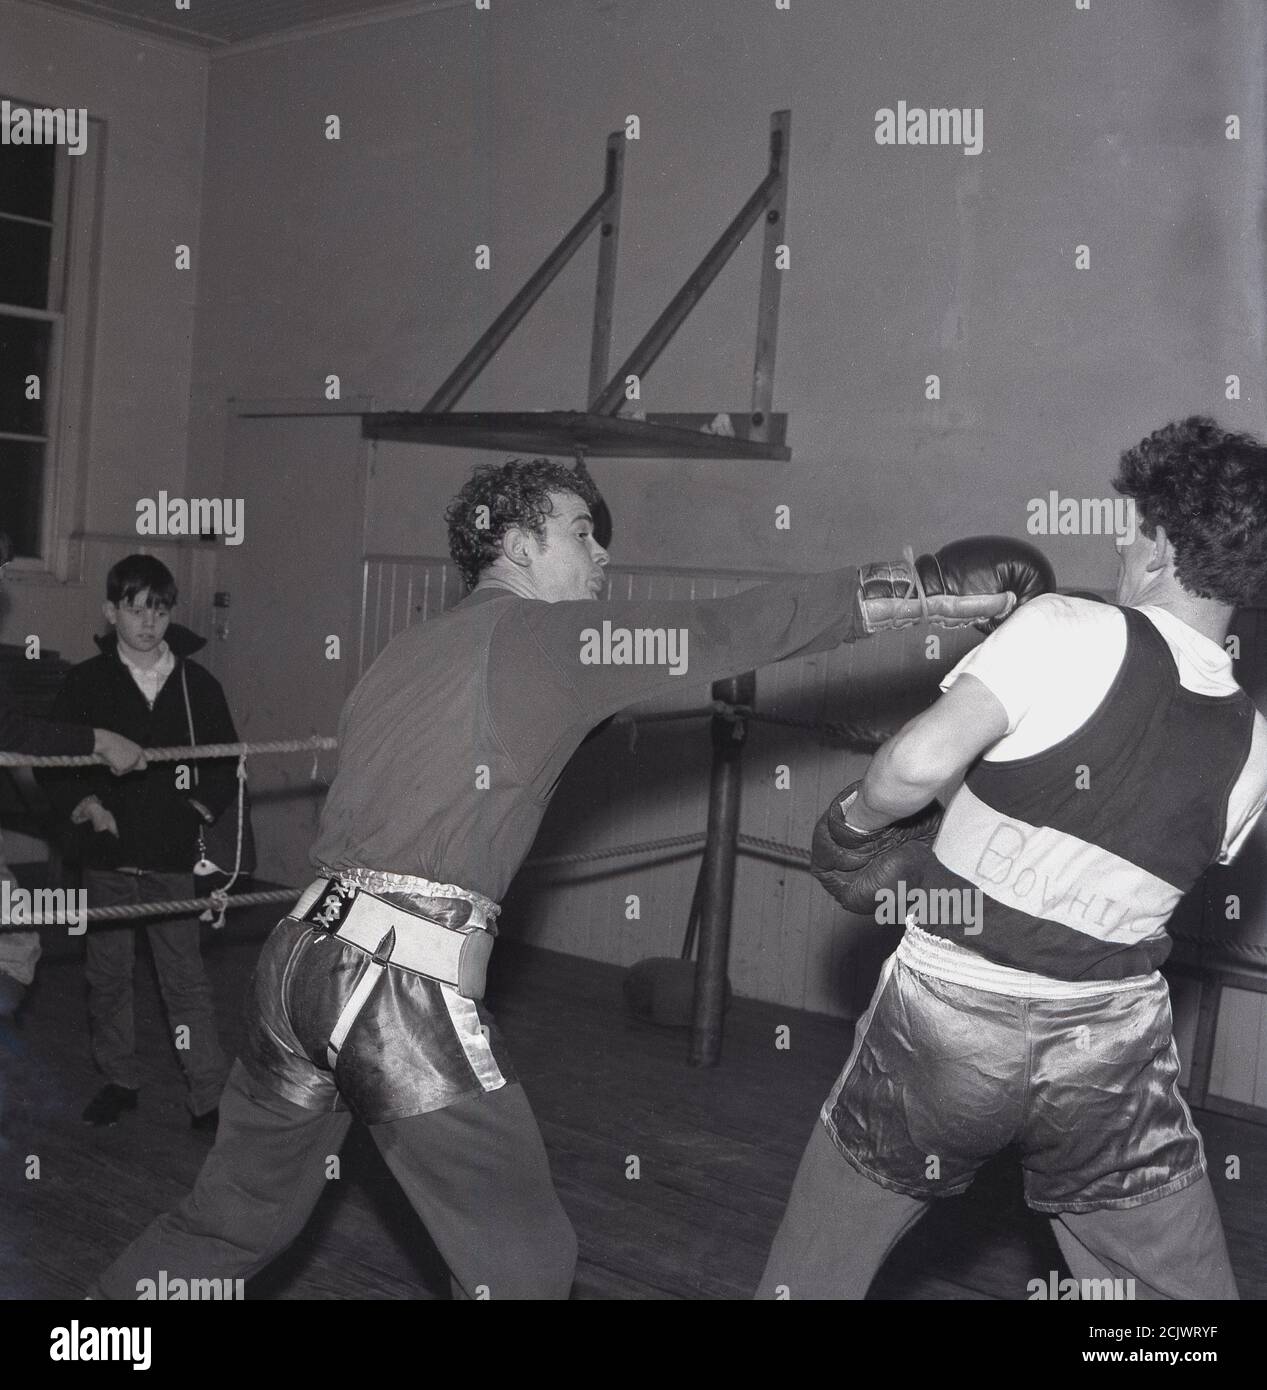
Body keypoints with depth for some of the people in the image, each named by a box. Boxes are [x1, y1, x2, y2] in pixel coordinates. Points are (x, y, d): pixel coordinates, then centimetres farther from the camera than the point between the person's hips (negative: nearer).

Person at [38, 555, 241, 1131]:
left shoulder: (197, 684, 3)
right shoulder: (87, 683, 2)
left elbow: (227, 762, 11)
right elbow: (51, 761, 5)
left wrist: (205, 805, -4)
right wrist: (80, 802, -11)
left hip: (175, 860, -1)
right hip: (108, 856, 1)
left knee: (186, 980, 0)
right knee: (107, 976, 11)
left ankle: (210, 1097, 5)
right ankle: (118, 1081, 27)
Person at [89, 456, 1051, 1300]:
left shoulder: (411, 651, 19)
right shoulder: (542, 633, -3)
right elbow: (733, 630, -8)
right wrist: (940, 591, -7)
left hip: (305, 952, 8)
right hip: (406, 981, -8)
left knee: (235, 1217, 23)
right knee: (523, 1262, 5)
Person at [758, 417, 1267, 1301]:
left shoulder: (1070, 632, -15)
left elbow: (918, 763, -25)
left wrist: (858, 818, -3)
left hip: (945, 1026, -3)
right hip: (1109, 1052, 3)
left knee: (814, 1272, 21)